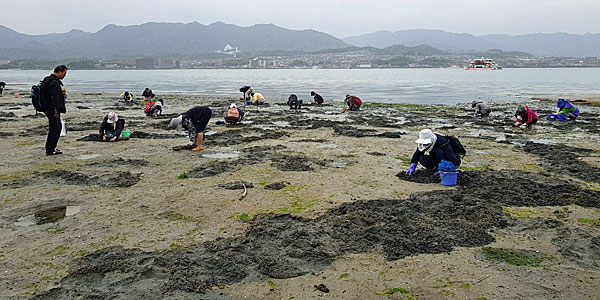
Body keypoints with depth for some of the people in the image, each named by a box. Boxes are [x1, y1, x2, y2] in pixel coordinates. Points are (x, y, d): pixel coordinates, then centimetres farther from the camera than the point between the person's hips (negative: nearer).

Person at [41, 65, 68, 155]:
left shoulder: (48, 79, 16)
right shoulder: (54, 82, -18)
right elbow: (54, 98, -23)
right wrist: (56, 111, -23)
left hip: (48, 109, 11)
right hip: (52, 110, -11)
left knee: (58, 126, 19)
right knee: (54, 129, -5)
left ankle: (52, 147, 25)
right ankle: (49, 150, -1)